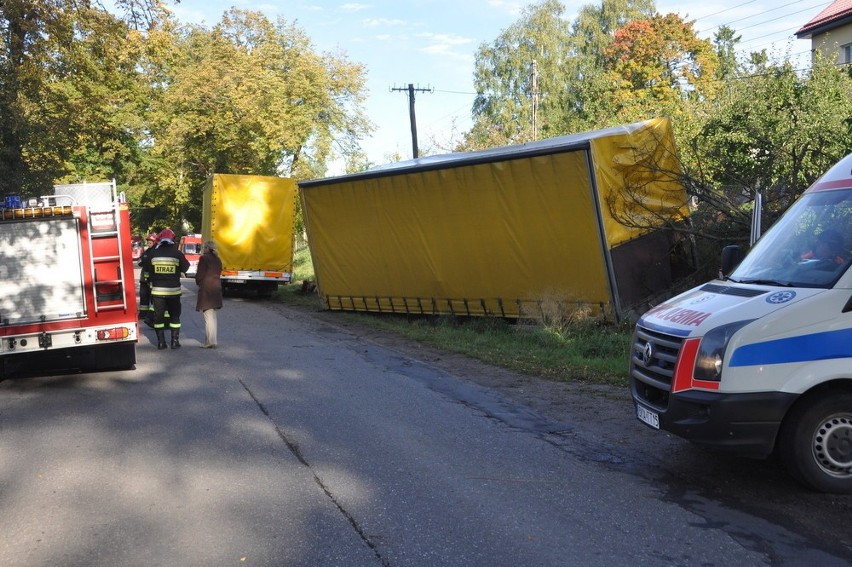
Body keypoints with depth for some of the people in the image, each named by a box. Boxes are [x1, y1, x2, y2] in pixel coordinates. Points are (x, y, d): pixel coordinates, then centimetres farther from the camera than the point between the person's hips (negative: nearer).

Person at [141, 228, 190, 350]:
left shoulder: (153, 254, -5)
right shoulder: (177, 254, -8)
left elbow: (145, 268, 5)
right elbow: (185, 268, 2)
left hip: (157, 290, 0)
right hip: (173, 290, 0)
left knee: (158, 316, 9)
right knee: (175, 316, 10)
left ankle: (161, 342, 7)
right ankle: (175, 341, 7)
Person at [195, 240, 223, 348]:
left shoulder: (204, 258, -10)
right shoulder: (217, 260, 13)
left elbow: (199, 275, -11)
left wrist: (198, 283, 9)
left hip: (206, 289, -8)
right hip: (216, 289, 8)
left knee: (208, 316, -5)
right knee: (212, 316, 15)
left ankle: (211, 341, -6)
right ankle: (212, 340, 19)